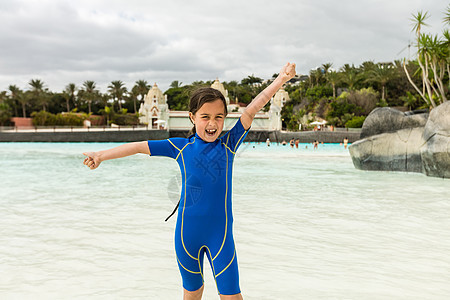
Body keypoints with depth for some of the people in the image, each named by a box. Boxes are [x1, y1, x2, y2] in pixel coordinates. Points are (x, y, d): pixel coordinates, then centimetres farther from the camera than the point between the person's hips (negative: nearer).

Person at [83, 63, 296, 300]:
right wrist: (101, 155, 1)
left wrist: (280, 80, -18)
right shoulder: (180, 147, -3)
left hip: (221, 233, -1)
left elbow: (251, 110, -12)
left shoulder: (228, 144, -3)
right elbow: (140, 146, 1)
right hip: (187, 233, 1)